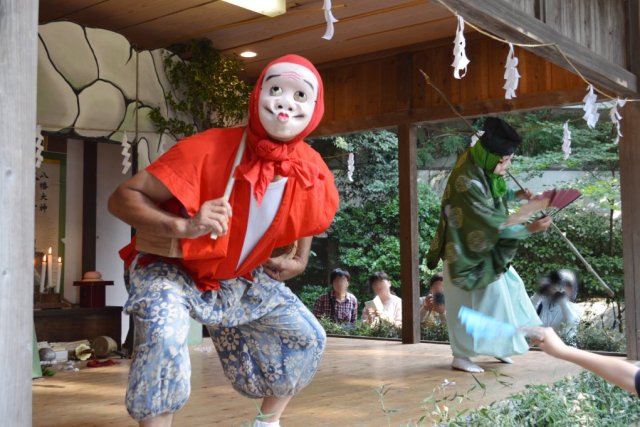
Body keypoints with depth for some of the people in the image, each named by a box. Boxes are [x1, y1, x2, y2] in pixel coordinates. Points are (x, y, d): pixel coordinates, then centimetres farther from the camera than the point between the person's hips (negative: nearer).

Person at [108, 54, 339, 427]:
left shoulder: (313, 173, -14)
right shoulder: (208, 150, -31)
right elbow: (123, 198, -28)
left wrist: (299, 260, -1)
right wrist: (184, 226, -43)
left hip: (242, 278, 6)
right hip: (171, 268, -5)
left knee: (307, 338, 2)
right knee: (164, 336, -34)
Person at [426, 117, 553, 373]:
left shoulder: (481, 170, -4)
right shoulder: (467, 181, -31)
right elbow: (492, 223, -29)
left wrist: (517, 195, 2)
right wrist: (529, 229, -28)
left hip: (487, 248, 9)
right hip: (468, 251, -9)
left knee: (508, 288, 15)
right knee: (467, 304, 1)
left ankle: (498, 346, 28)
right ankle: (461, 357, 15)